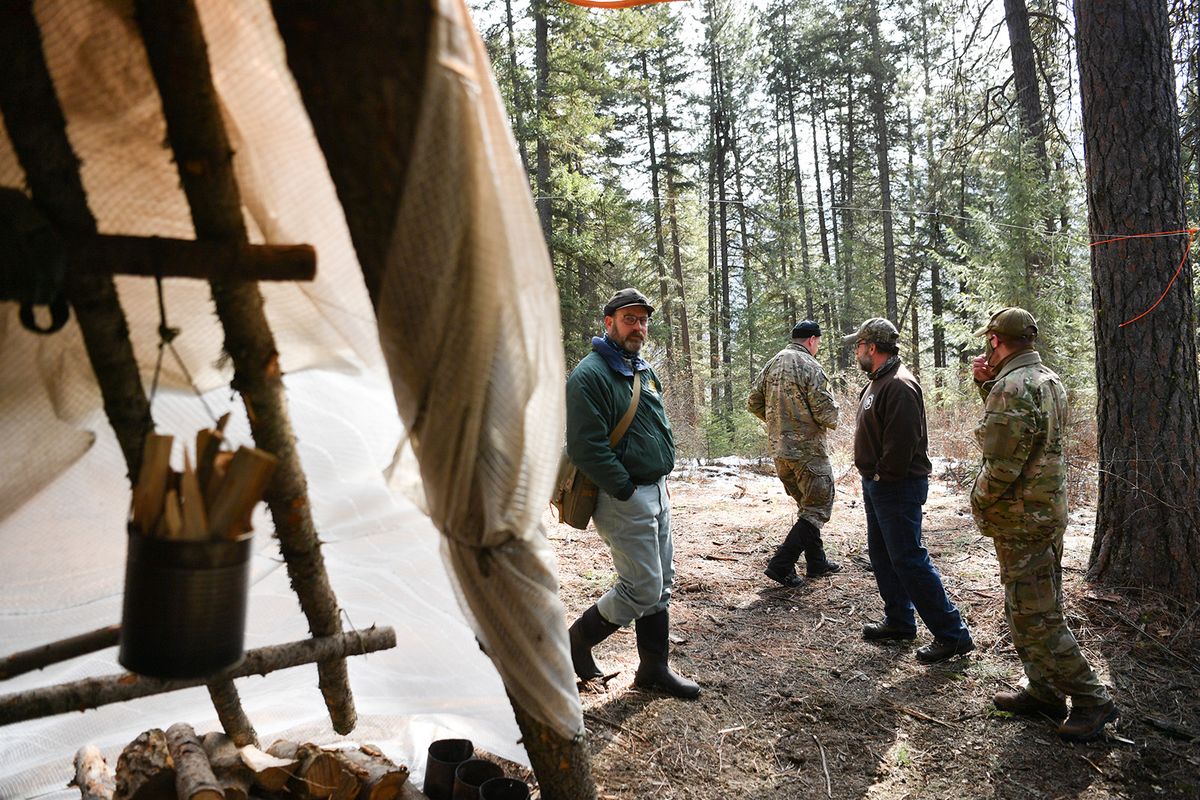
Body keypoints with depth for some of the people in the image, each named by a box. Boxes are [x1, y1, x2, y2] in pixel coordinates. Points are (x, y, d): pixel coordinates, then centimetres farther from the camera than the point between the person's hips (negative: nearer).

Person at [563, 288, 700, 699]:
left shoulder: (645, 372, 14)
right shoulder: (590, 375, -15)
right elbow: (586, 448, -22)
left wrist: (662, 479, 12)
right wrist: (627, 490, -18)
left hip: (656, 492, 9)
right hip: (622, 498, -9)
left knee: (661, 585, 13)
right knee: (642, 590, -6)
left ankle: (654, 668, 26)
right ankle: (578, 641, 16)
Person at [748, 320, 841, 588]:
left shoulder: (773, 363, 9)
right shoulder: (810, 366, -14)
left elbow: (753, 403, 11)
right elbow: (826, 413, -17)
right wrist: (832, 420, 5)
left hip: (779, 450, 8)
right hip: (807, 450, -8)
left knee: (807, 505, 21)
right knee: (818, 508, 1)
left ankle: (816, 562, 30)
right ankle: (781, 564, -5)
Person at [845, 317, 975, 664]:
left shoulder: (899, 386, -20)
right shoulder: (879, 382, 14)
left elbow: (902, 441, -26)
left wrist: (883, 475, -16)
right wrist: (872, 476, 13)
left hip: (897, 488, -11)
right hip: (877, 483, 11)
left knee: (908, 560, -8)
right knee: (881, 556, 17)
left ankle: (951, 634, 0)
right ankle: (899, 621, 29)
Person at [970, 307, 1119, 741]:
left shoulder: (1013, 386, -22)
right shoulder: (1049, 380, 9)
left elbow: (1001, 464, -25)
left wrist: (978, 503, -8)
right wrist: (987, 385, 8)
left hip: (1020, 518, -10)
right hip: (1050, 510, 10)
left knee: (1035, 616, 0)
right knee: (1036, 607, 18)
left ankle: (1091, 700, 8)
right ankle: (1043, 690, 28)